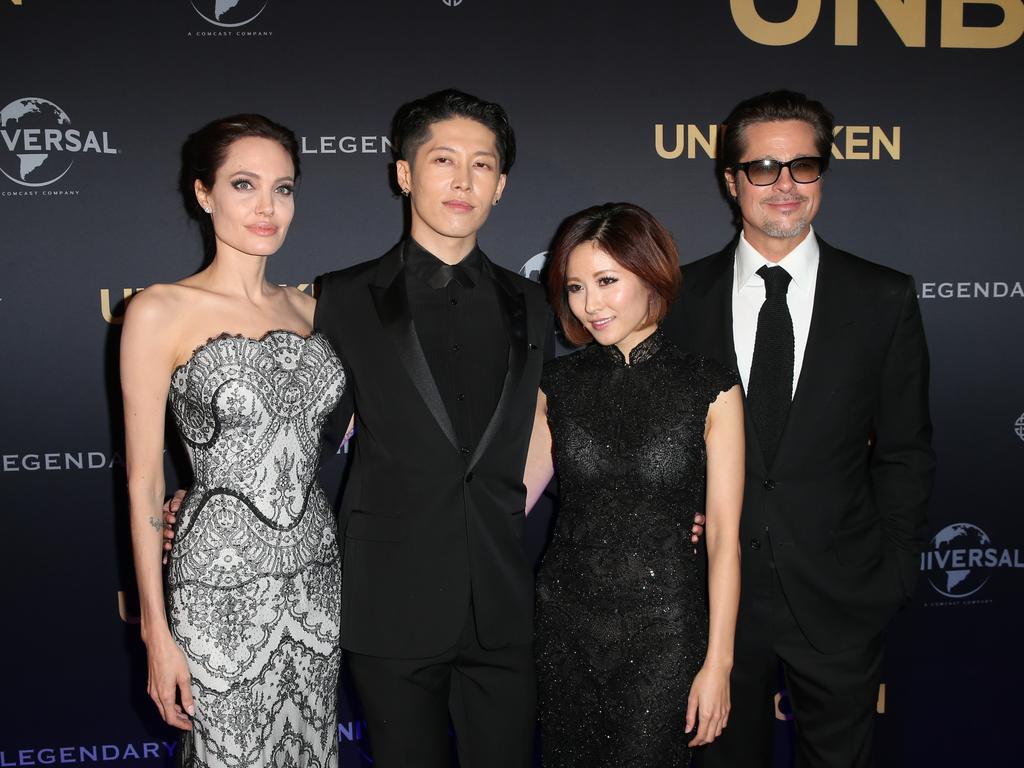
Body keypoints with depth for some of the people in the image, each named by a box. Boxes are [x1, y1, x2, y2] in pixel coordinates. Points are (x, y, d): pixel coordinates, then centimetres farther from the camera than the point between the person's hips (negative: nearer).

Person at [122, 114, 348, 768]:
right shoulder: (161, 312, -9)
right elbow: (144, 483, -8)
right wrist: (157, 633, -9)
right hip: (221, 587, -5)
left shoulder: (305, 307, 7)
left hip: (317, 572, 5)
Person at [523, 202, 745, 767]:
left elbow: (724, 535, -7)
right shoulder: (559, 384, 3)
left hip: (663, 629, -3)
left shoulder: (711, 388, -6)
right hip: (564, 620, 3)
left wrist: (718, 661, -8)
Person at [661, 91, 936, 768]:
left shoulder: (885, 299, -2)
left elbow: (904, 452, 1)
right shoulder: (684, 295, 0)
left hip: (840, 600, 0)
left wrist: (893, 572, -2)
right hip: (716, 590, 1)